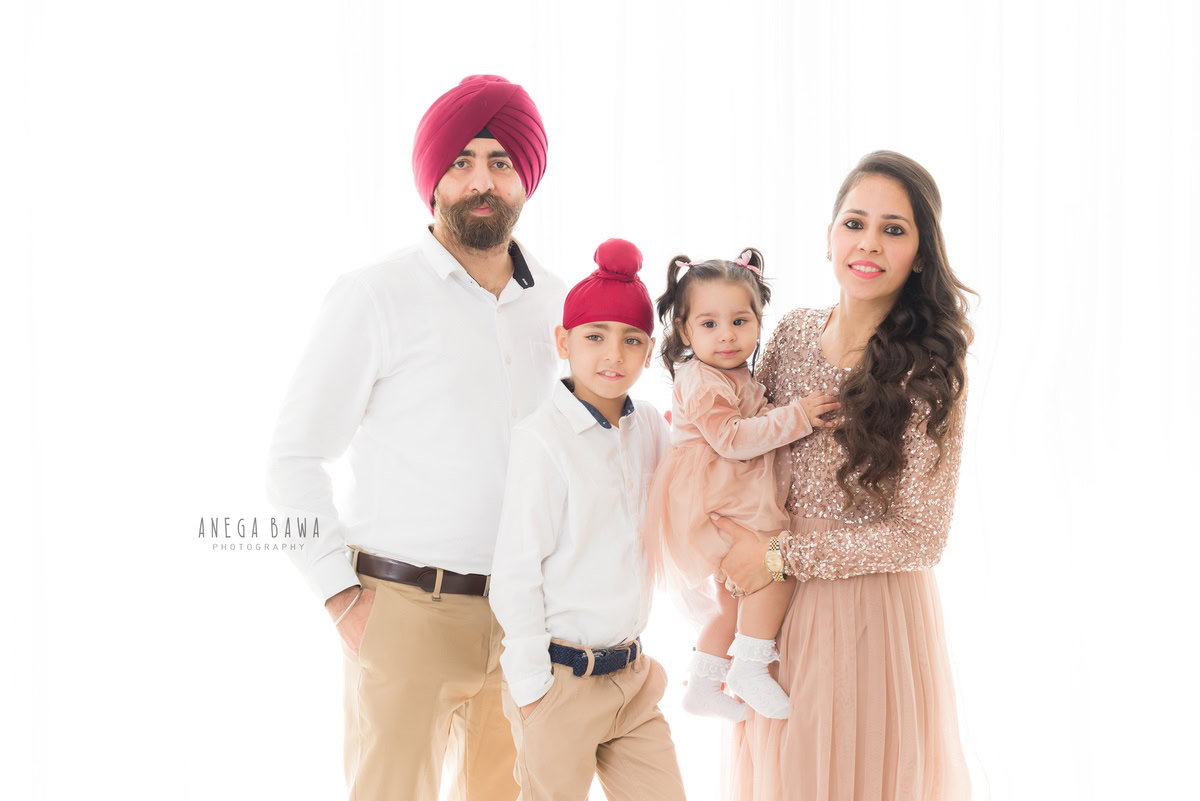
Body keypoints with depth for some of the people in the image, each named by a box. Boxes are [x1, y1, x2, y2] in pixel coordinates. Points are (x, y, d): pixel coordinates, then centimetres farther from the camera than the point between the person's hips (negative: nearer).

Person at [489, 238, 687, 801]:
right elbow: (515, 570, -11)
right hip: (562, 678, -6)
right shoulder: (544, 437, -12)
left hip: (631, 673, 6)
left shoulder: (650, 428, 5)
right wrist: (532, 684, -11)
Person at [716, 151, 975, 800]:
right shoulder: (794, 333, -1)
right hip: (777, 605, 5)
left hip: (871, 612, -5)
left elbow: (920, 537, -16)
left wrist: (779, 556, -17)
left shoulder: (930, 371, -16)